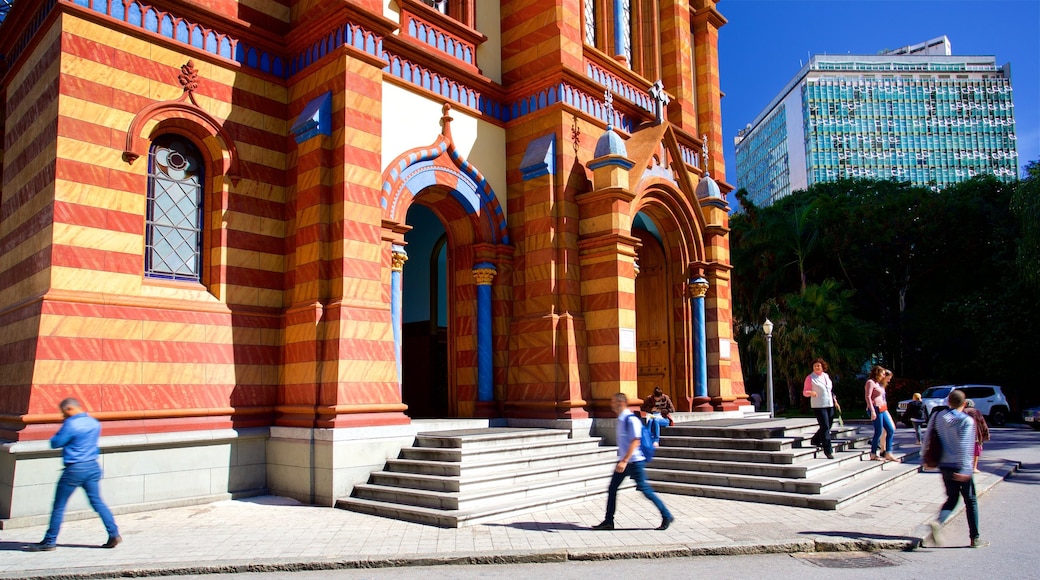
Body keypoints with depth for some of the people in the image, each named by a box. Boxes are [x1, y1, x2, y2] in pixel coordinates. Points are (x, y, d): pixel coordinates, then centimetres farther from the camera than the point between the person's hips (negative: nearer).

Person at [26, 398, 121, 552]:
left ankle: (49, 542, 15)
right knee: (97, 502, 9)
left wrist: (60, 432, 10)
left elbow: (55, 443, -8)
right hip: (92, 467, 7)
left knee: (59, 506, 6)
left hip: (74, 469, -7)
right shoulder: (94, 423, 8)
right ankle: (114, 534, 3)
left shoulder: (71, 424, -14)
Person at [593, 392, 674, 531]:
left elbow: (635, 442, -22)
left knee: (646, 490, -3)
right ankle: (608, 521, 14)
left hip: (634, 461, -9)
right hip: (623, 461, 9)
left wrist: (625, 461, -27)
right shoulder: (621, 419, 11)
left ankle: (666, 516, 11)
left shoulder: (631, 420, -17)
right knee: (612, 489, 7)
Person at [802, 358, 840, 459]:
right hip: (819, 406, -6)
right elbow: (805, 391, -7)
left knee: (828, 427, 13)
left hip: (830, 405, 7)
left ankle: (816, 440, 36)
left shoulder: (826, 376, 13)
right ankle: (828, 450, -7)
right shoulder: (810, 378, -5)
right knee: (825, 427, -10)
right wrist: (811, 393, -28)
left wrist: (835, 402, 19)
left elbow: (831, 390, 22)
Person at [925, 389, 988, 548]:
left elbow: (927, 438, 7)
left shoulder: (937, 416, 3)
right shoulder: (967, 421, -11)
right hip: (961, 468, -4)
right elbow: (965, 446, -19)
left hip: (944, 466, 4)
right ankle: (975, 538, 16)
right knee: (971, 501, 11)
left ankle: (938, 522, -14)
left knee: (951, 499, 13)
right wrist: (964, 469, -21)